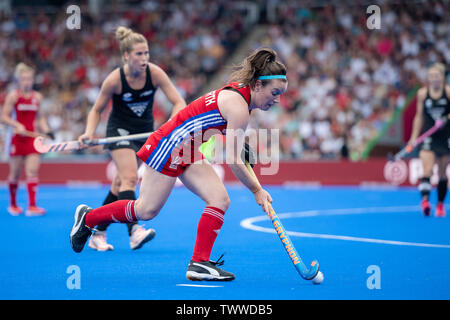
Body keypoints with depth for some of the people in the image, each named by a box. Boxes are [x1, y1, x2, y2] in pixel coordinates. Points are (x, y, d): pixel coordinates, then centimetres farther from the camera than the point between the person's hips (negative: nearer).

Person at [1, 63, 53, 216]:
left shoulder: (37, 97, 8)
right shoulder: (13, 96, -2)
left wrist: (46, 130, 4)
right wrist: (17, 125, -18)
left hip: (33, 137, 2)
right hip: (18, 138, -2)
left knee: (32, 172, -8)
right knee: (15, 173, 6)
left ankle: (32, 206, -13)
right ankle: (13, 205, 22)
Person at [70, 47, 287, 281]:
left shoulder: (238, 91, 2)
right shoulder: (239, 108, -25)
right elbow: (233, 162, -24)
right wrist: (257, 191, -15)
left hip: (188, 153, 9)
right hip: (169, 146, -9)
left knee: (220, 200, -6)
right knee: (146, 210, 2)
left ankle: (199, 263, -5)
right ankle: (88, 217, 23)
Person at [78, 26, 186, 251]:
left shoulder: (155, 73, -17)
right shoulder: (114, 80, -20)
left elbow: (178, 102, -17)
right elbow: (97, 110, -5)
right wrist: (89, 132, -22)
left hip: (145, 131, 3)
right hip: (120, 130, -3)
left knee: (121, 183, 7)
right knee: (129, 178, -23)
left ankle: (97, 235, 17)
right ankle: (134, 232, -34)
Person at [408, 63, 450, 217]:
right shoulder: (422, 93, 3)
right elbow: (419, 116, 10)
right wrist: (414, 137, 6)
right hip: (428, 136, 0)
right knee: (427, 170, -17)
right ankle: (425, 200, -29)